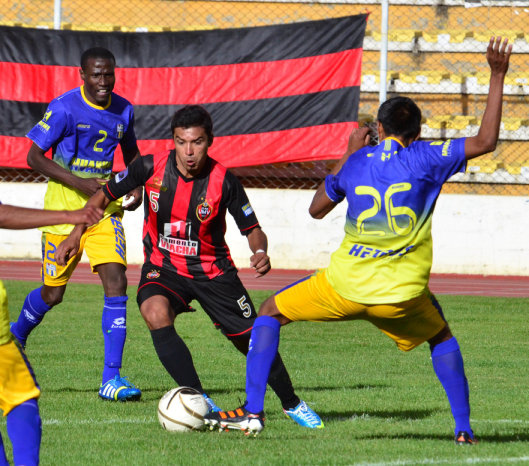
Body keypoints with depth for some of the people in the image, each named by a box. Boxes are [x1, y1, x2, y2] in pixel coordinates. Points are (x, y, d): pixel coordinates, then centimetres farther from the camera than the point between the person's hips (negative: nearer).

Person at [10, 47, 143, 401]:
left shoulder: (123, 110, 3)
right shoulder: (65, 109, -13)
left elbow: (131, 152, 21)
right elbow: (34, 156, -12)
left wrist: (137, 186, 2)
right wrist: (78, 183, -21)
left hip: (104, 204, 4)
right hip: (65, 203, -4)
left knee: (116, 282, -14)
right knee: (53, 293, 3)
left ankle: (112, 378, -12)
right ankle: (16, 337, 38)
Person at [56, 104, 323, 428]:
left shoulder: (224, 182, -16)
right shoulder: (151, 168, -14)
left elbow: (252, 229, -7)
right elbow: (104, 196, 0)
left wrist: (260, 252, -29)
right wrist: (76, 235, -7)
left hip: (213, 270, 0)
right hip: (163, 267, 0)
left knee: (254, 340, 1)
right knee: (155, 312, -33)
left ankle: (292, 403, 30)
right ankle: (199, 401, -25)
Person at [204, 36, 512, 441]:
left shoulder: (355, 164, 5)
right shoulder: (425, 159, -3)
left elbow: (317, 208, 21)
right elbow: (486, 141, 0)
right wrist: (497, 78, 1)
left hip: (346, 286, 0)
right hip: (403, 293, 0)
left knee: (271, 313, 18)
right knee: (442, 338, 29)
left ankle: (252, 412, 6)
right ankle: (463, 427, 17)